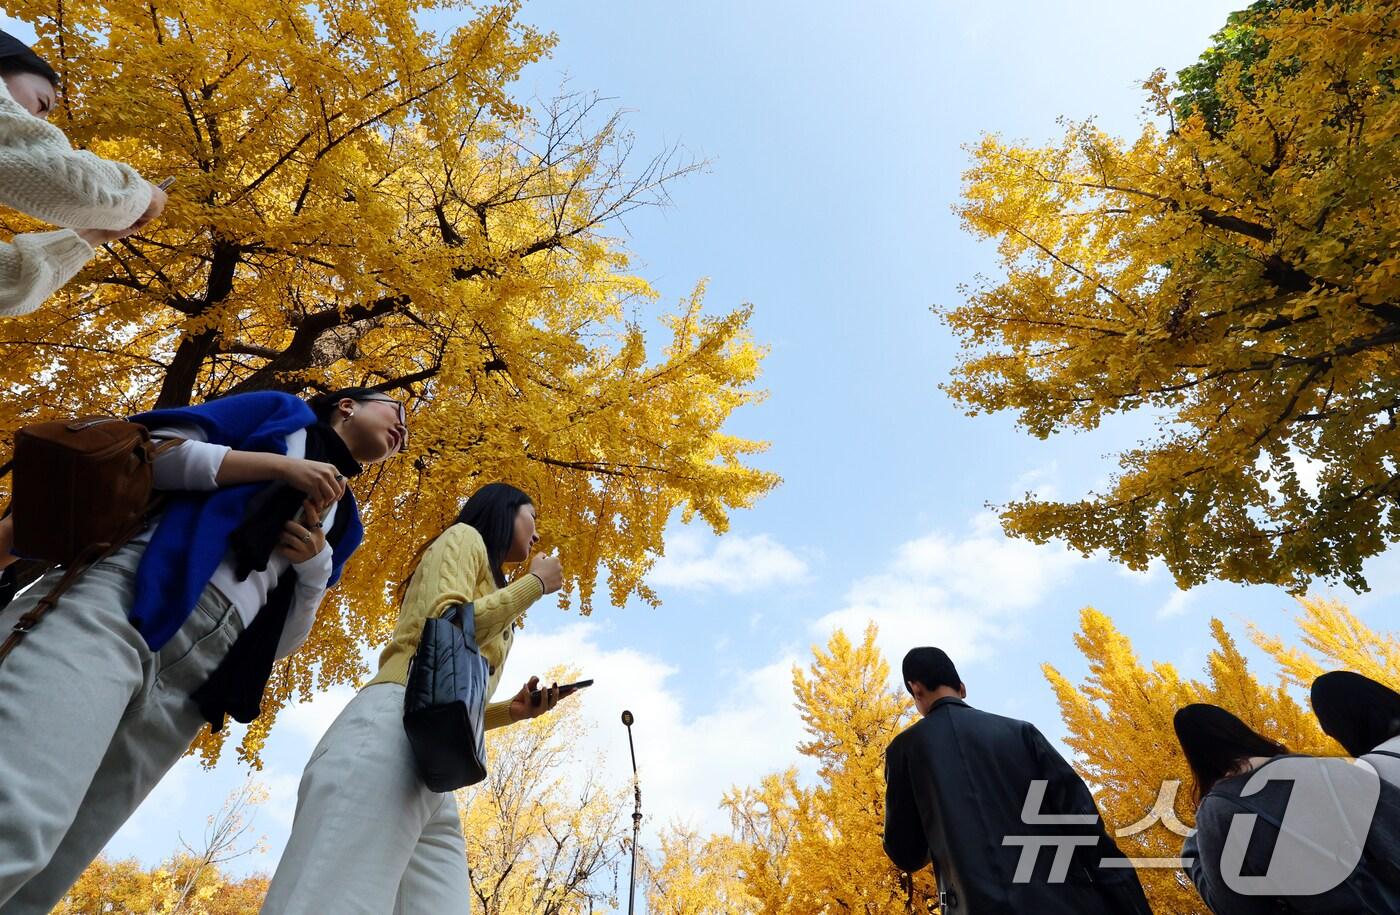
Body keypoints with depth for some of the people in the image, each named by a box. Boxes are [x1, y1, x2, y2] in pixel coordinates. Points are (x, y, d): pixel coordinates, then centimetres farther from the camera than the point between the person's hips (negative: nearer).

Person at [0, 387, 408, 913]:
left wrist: (316, 565, 3)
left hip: (190, 678, 5)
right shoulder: (278, 413, 18)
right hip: (121, 597, -4)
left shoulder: (343, 523, 27)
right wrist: (280, 465, -2)